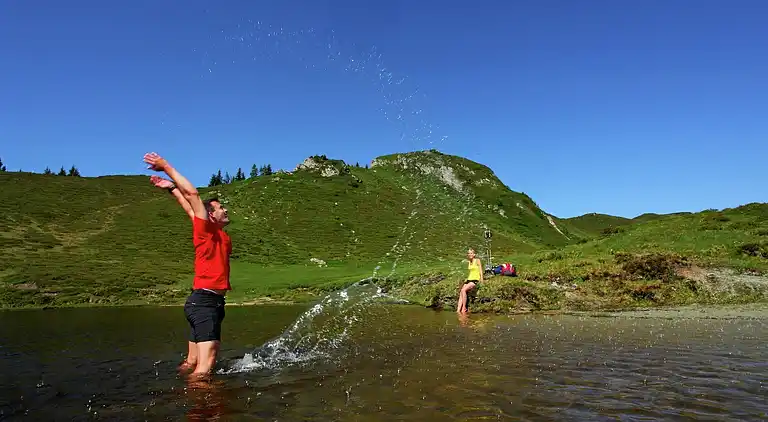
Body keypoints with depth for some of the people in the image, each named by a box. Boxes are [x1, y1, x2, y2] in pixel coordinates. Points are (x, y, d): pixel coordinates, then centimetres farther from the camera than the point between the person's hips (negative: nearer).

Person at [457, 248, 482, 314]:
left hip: (475, 280, -7)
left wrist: (481, 279, -16)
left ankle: (464, 308, -20)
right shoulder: (469, 263, 18)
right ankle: (458, 310, -21)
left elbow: (481, 270, -5)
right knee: (460, 293, -14)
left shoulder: (477, 260, -1)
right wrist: (467, 279, 15)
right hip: (469, 279, 7)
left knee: (463, 290, -27)